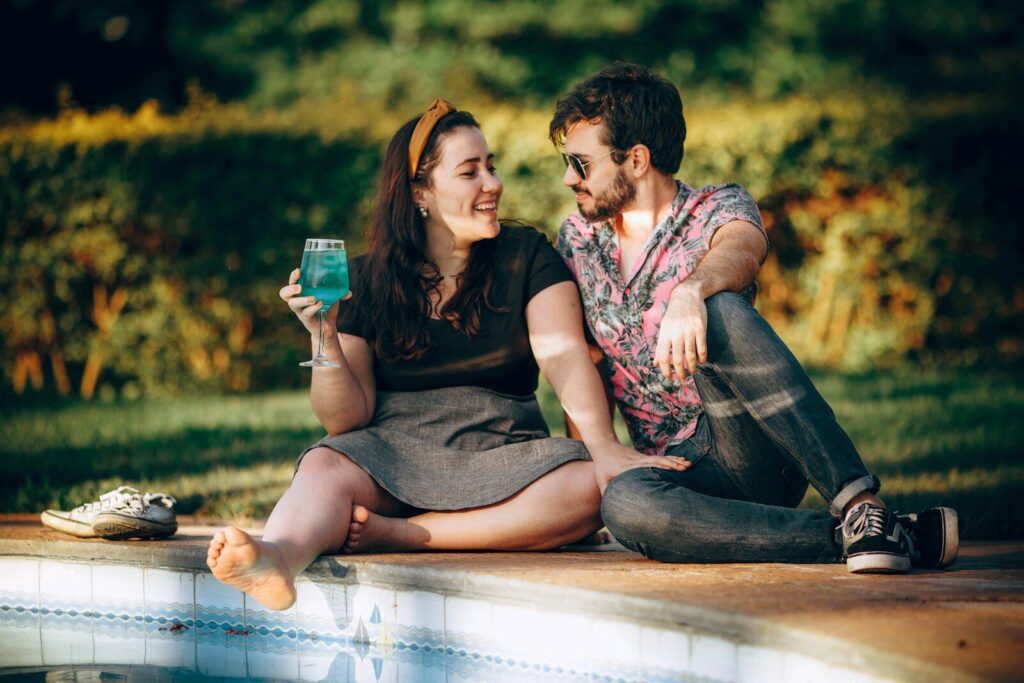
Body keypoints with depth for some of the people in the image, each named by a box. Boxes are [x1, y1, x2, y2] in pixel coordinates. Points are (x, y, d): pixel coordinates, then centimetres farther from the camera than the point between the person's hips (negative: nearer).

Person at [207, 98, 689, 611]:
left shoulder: (527, 258, 7)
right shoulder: (367, 280, 7)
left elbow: (562, 354, -9)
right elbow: (346, 419, 3)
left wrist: (604, 445, -27)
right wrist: (325, 338, -15)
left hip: (498, 451, 0)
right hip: (392, 449, 0)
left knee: (586, 489, -31)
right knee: (325, 467, -31)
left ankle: (393, 534, -33)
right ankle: (279, 559, -64)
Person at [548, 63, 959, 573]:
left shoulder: (719, 208, 2)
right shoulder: (576, 239, 15)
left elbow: (741, 251, -23)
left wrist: (690, 292, -46)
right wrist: (597, 451, -1)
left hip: (764, 455, -3)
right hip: (681, 468, 3)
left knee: (719, 311, -35)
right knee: (624, 504, -37)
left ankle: (860, 505, -41)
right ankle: (847, 537, -34)